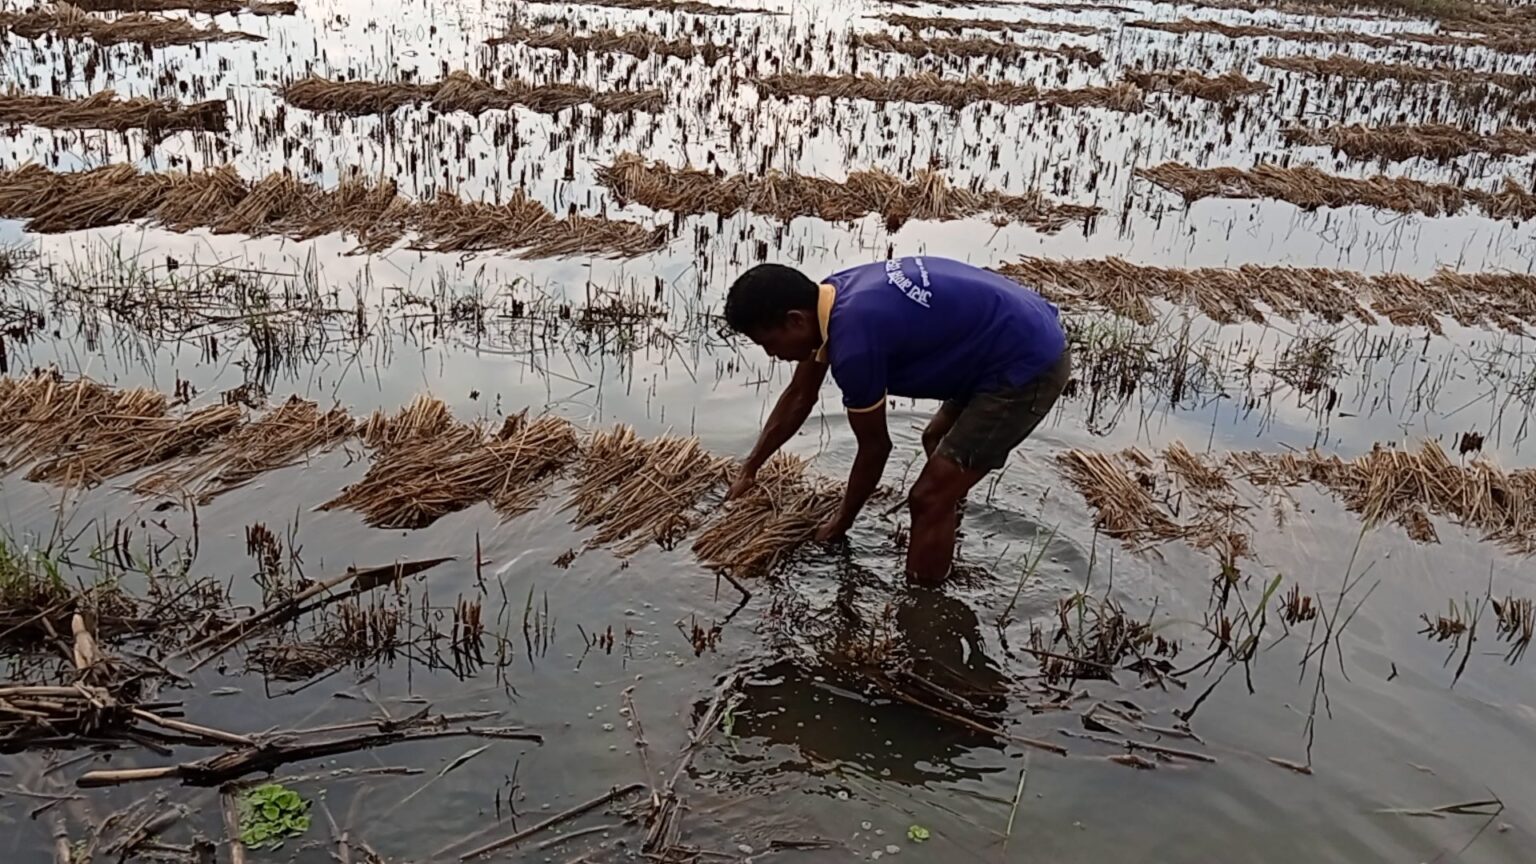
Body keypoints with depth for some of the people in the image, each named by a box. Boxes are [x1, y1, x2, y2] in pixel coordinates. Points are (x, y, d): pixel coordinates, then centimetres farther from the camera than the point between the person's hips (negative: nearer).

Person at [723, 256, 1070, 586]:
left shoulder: (853, 342, -26)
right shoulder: (828, 297, 1)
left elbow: (875, 447, -11)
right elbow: (799, 396, 16)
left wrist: (843, 520, 6)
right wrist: (750, 468, 23)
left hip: (1029, 367, -10)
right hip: (1032, 338, 10)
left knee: (929, 497, -7)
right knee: (937, 442, 30)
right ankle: (940, 547, 48)